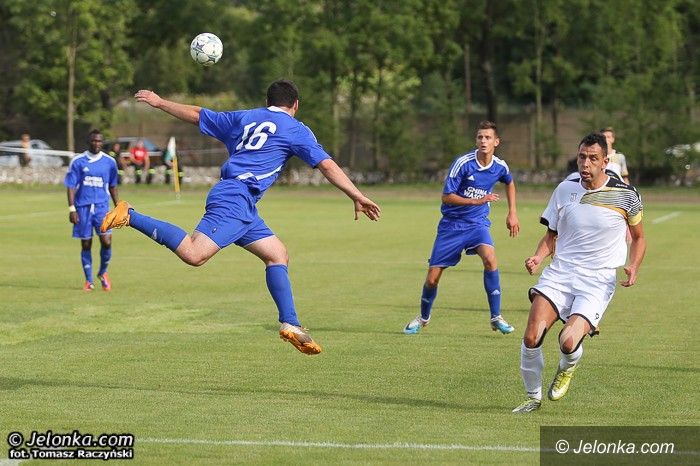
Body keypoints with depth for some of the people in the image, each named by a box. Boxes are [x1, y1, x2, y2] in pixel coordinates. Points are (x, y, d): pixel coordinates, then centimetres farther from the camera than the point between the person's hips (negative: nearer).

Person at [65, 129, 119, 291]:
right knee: (86, 244, 3)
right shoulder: (78, 161, 0)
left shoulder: (109, 162, 6)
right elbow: (71, 186, 0)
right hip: (83, 207, -1)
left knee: (106, 241, -12)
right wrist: (72, 209, -8)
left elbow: (112, 187, 16)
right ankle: (89, 281, 16)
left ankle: (103, 273, 14)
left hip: (102, 206, 1)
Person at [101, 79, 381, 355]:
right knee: (194, 254, -22)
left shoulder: (243, 118, 23)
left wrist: (160, 102, 40)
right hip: (236, 200, -9)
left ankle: (290, 324, 6)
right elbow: (327, 166, -1)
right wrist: (358, 197, 1)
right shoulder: (296, 130, 6)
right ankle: (130, 217, -21)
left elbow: (197, 114, 28)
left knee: (277, 255, 12)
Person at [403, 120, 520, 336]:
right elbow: (446, 197, -17)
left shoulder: (500, 166, -3)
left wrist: (512, 213, 17)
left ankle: (496, 317, -18)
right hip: (452, 224, -2)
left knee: (489, 258, -29)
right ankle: (423, 318, 29)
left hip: (477, 223, 2)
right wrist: (477, 201, -26)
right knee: (432, 278, -1)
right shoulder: (463, 163, -17)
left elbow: (510, 183, 23)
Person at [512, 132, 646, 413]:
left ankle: (566, 369, 15)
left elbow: (638, 237, 13)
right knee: (531, 338, -16)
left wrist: (633, 267, -6)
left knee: (568, 342, -23)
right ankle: (533, 397, 8)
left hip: (598, 281, -3)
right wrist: (537, 258, -4)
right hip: (559, 272, 3)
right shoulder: (565, 190, 6)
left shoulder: (626, 195, -2)